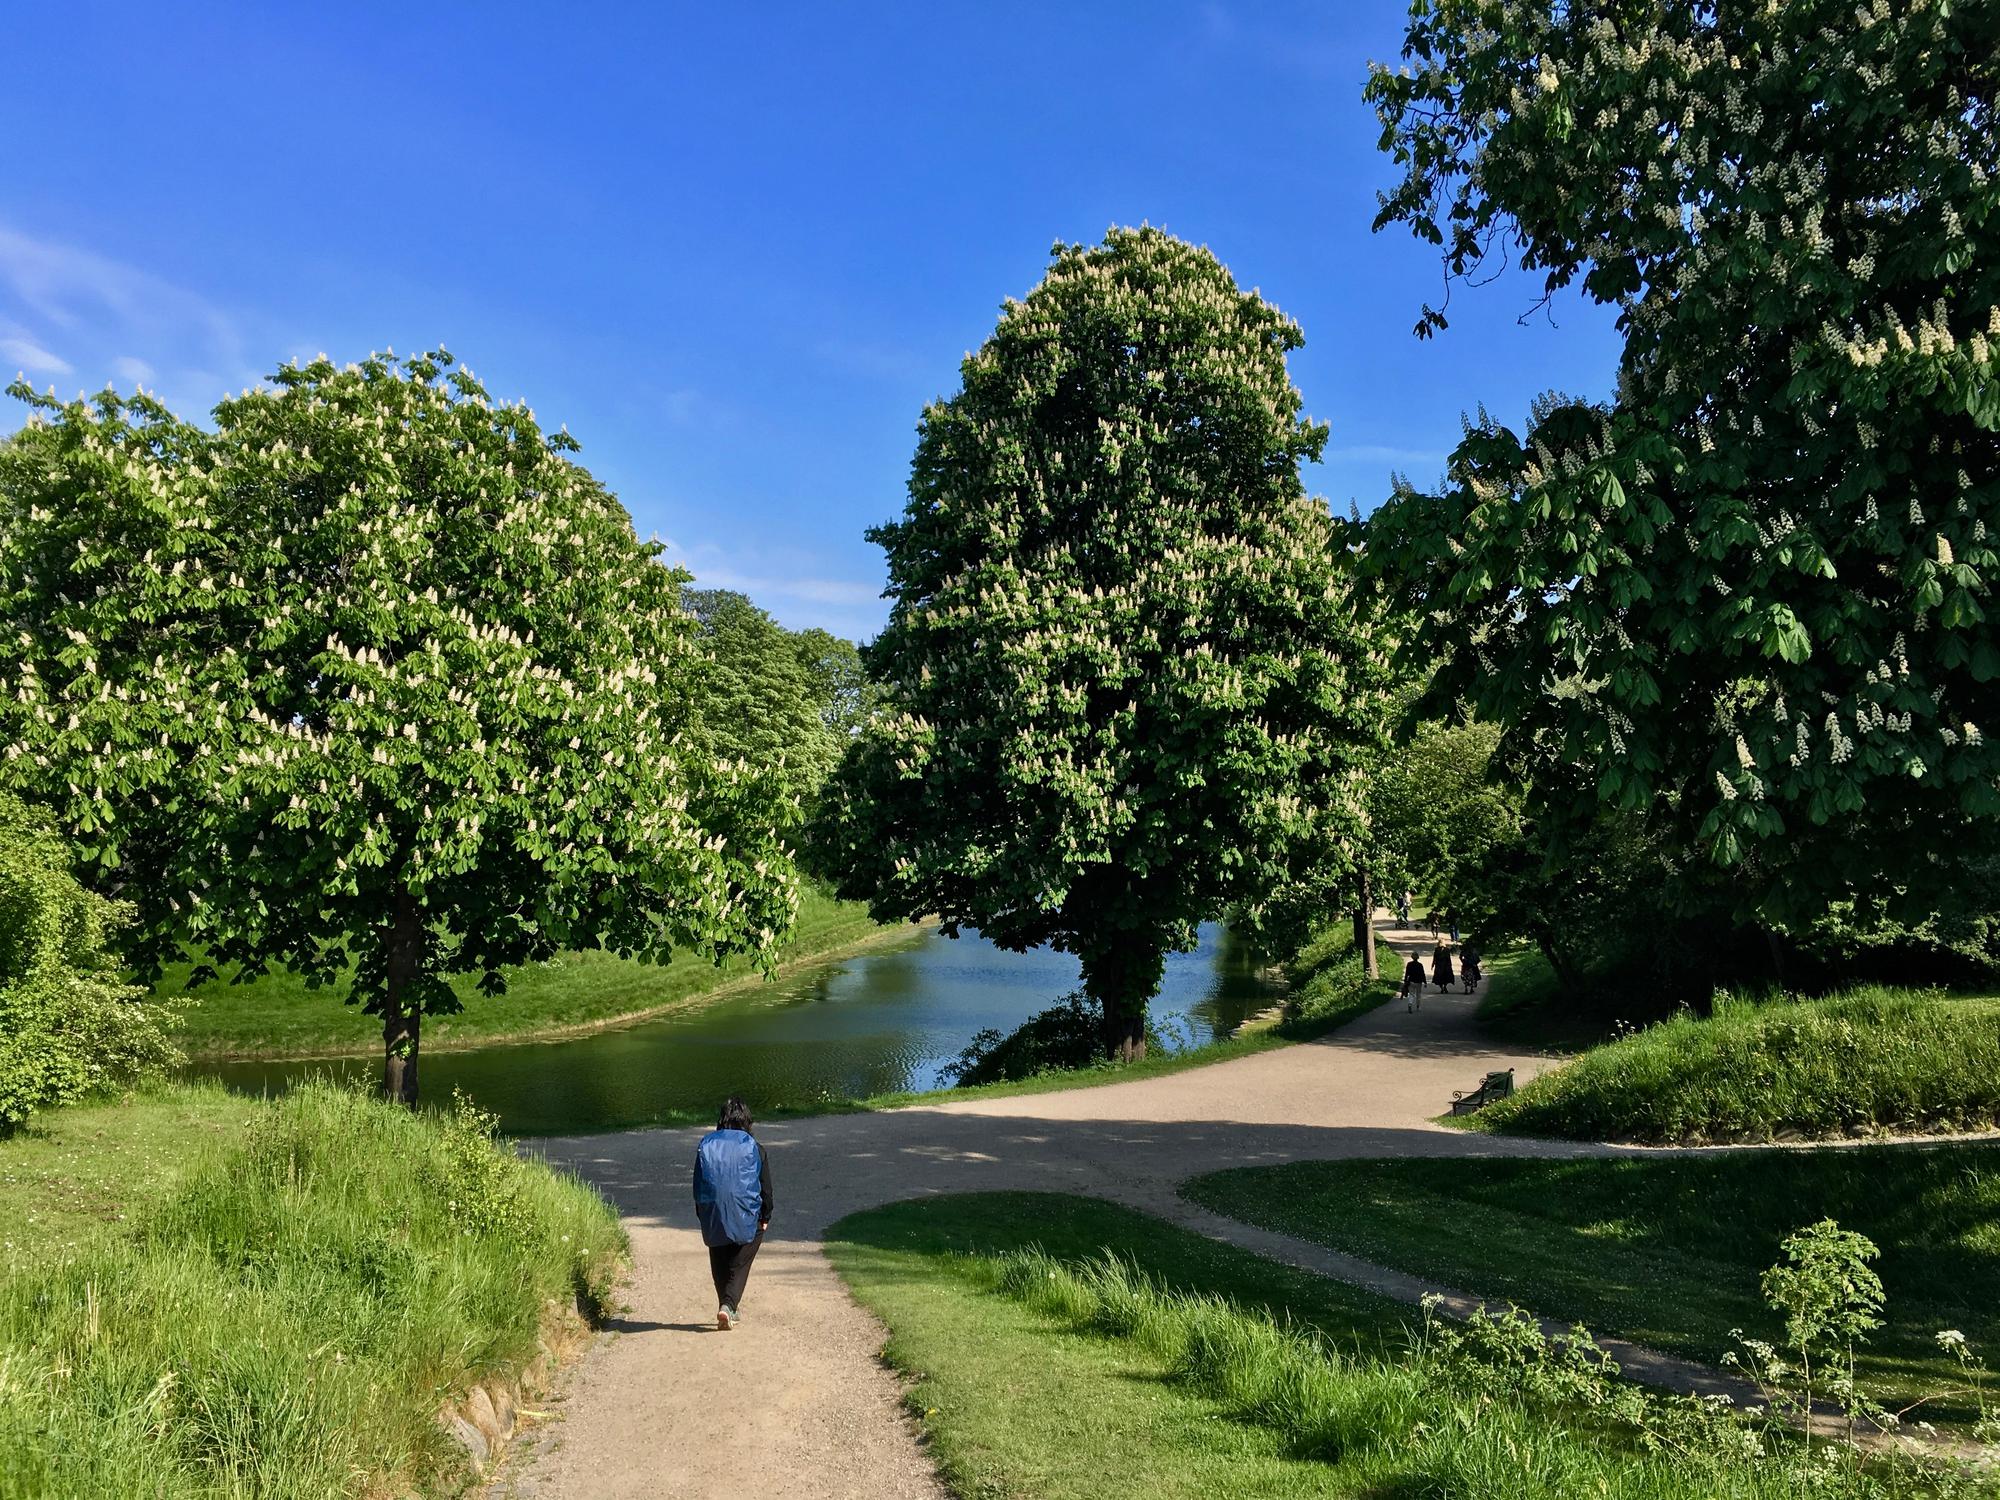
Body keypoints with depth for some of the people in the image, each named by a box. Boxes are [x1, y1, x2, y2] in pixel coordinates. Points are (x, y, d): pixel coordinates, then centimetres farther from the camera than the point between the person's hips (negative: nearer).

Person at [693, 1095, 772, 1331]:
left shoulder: (705, 1145, 3)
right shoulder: (754, 1147, -3)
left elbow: (697, 1184, 8)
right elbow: (765, 1186, 0)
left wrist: (702, 1214, 16)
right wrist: (765, 1217, 9)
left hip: (713, 1218, 2)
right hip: (747, 1218, -2)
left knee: (719, 1266, 16)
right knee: (739, 1265, 3)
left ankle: (727, 1309, 21)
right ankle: (728, 1306, -15)